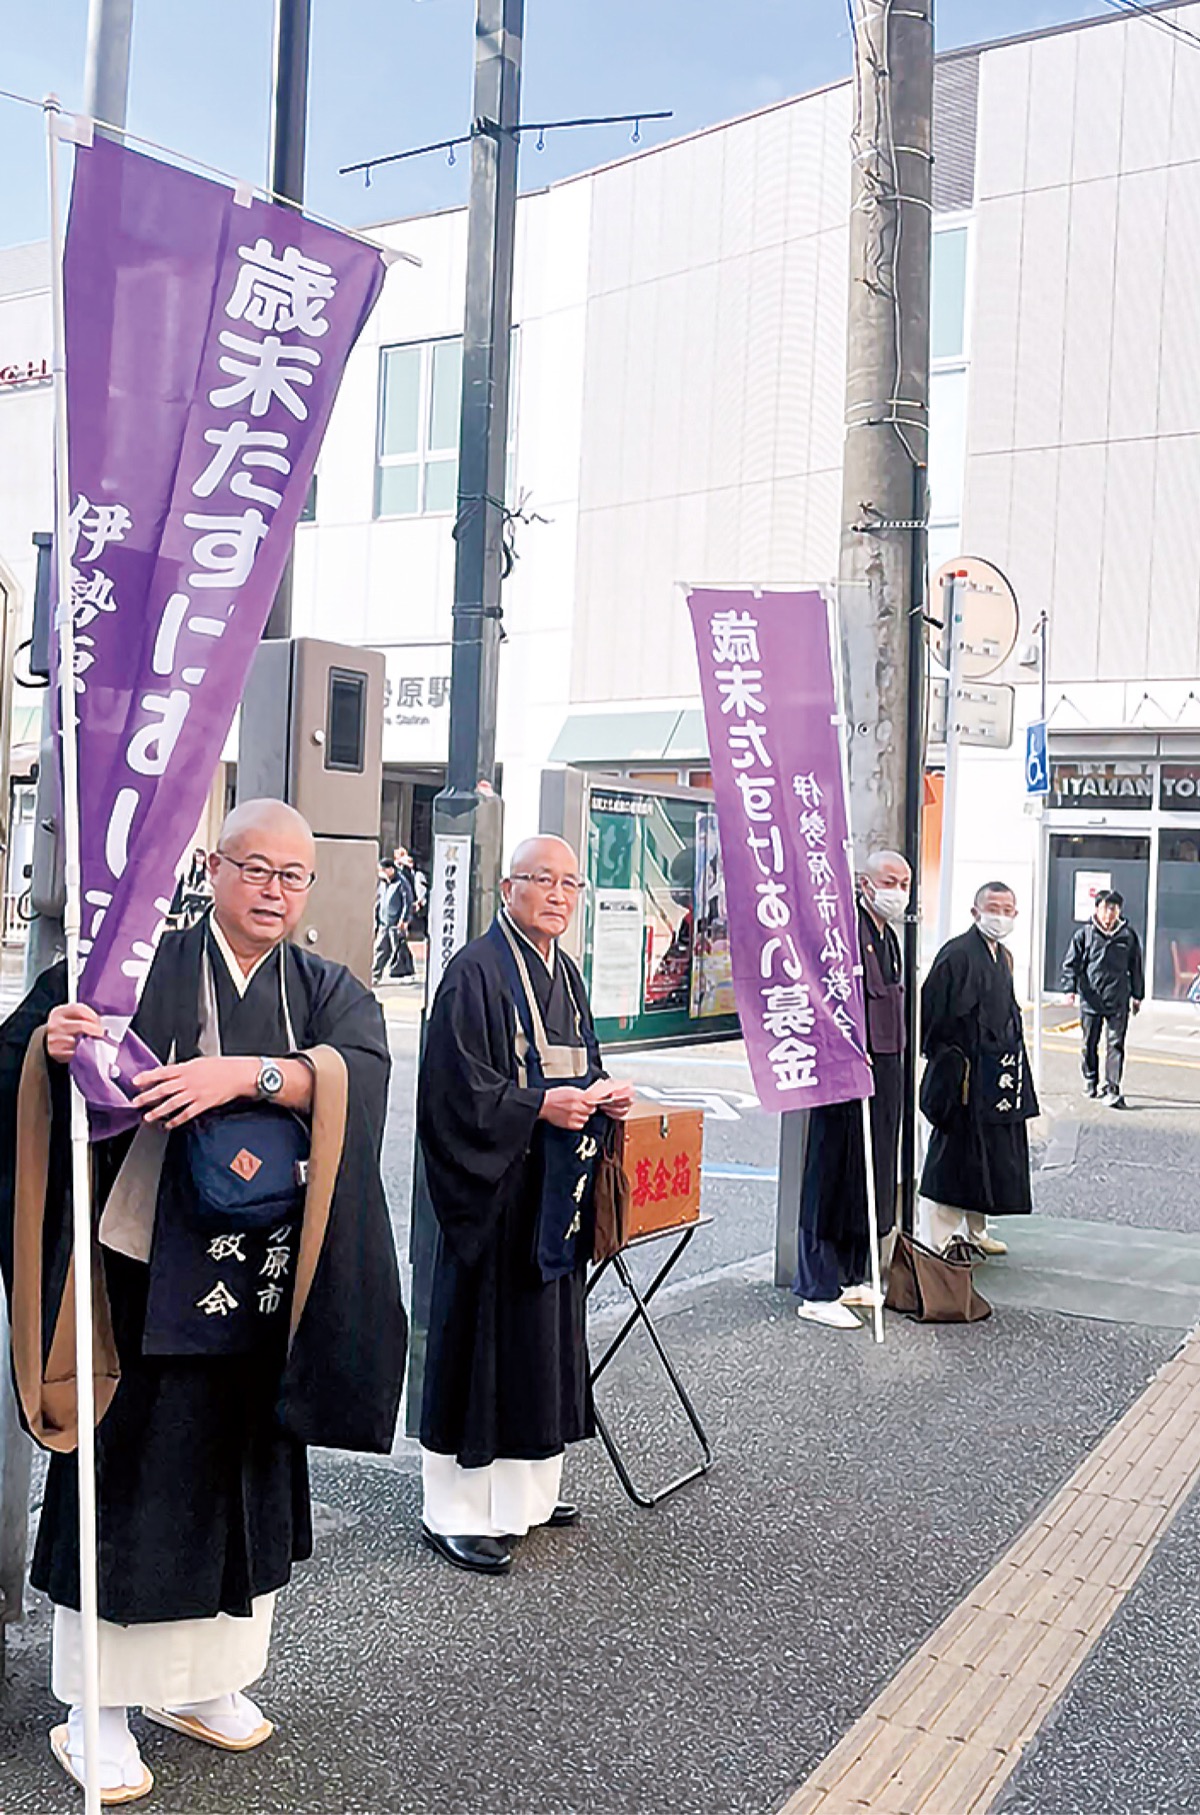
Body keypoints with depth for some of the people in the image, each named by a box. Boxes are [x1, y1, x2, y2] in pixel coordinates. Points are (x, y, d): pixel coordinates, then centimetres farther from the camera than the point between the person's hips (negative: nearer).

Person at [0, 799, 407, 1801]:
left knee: (243, 1476, 14)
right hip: (145, 1280, -3)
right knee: (129, 1481, 3)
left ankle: (203, 1679, 33)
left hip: (264, 1293, 4)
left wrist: (247, 1074, -28)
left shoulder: (328, 991, 6)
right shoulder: (140, 967, -2)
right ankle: (95, 1708, 21)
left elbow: (364, 1069, -14)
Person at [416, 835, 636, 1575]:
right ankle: (455, 1513, 8)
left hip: (554, 1188, 9)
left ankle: (525, 1492, 27)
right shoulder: (476, 971, -13)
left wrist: (603, 1096, 1)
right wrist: (539, 1105, -22)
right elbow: (456, 1085, -18)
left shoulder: (565, 973, 13)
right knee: (483, 1340, -3)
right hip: (495, 1187, -8)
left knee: (545, 1334, 14)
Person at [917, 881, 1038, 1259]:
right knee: (952, 1157, -3)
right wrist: (952, 1064, -17)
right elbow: (935, 1014, -17)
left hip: (998, 1075, 9)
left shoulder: (1003, 957, 13)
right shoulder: (957, 954, -15)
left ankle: (974, 1232, 27)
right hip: (965, 1073, -9)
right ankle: (935, 1239, 5)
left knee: (989, 1157, 15)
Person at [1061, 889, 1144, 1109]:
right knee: (1090, 1044, 12)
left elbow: (1136, 967, 13)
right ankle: (1090, 1081, 31)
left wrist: (1137, 995, 15)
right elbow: (1071, 963, 2)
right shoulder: (1084, 934, 0)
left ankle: (1112, 1089, -6)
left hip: (1118, 1001, 0)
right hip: (1090, 999, 0)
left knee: (1116, 1044, -5)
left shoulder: (1128, 936, 5)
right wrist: (1071, 988, -10)